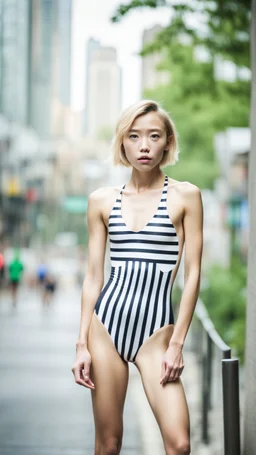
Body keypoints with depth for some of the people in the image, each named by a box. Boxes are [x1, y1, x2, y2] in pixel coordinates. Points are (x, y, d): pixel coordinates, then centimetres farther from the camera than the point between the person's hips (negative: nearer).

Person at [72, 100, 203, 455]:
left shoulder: (185, 196, 0)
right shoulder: (102, 201, 7)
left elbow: (193, 274, -2)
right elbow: (93, 276, 8)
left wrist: (177, 343, -8)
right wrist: (83, 344, 2)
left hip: (156, 331, -2)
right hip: (106, 322, 2)